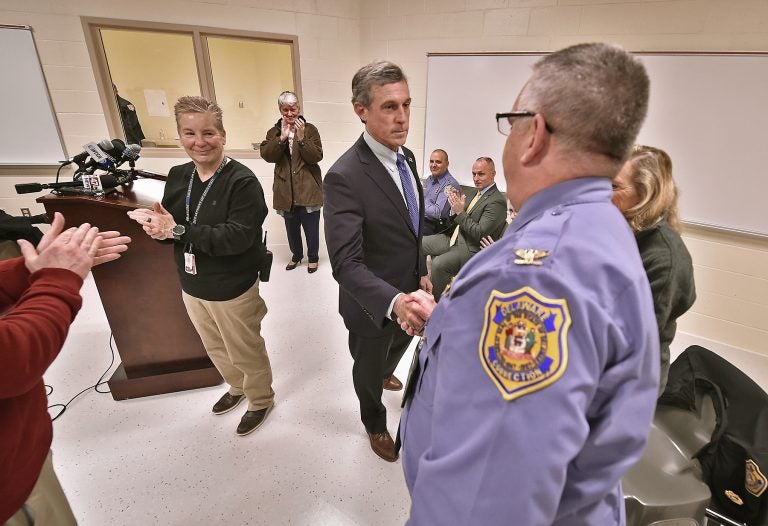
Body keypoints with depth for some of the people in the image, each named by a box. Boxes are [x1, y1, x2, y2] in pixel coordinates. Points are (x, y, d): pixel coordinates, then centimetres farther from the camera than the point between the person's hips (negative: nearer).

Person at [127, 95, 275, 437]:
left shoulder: (242, 182, -21)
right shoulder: (178, 177, 1)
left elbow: (238, 236, -30)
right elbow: (170, 225, 4)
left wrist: (178, 230, -31)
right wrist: (156, 225, -19)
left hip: (233, 291, -7)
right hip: (191, 287, 7)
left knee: (246, 352, 13)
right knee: (216, 349, 27)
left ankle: (261, 400, 41)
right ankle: (237, 387, 54)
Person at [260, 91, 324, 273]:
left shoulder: (310, 129, -2)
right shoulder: (274, 132, 6)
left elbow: (317, 157, -11)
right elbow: (266, 155, -9)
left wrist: (301, 137, -21)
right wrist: (282, 137, -19)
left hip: (308, 190, -3)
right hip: (286, 192, 3)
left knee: (311, 228, 7)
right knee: (291, 228, 17)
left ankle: (313, 257, 28)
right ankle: (296, 255, 38)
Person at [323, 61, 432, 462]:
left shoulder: (406, 156, -3)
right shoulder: (345, 177, -30)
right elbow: (345, 263, -35)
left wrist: (421, 272, 8)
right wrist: (393, 302, -49)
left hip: (408, 293, 8)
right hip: (375, 304, -7)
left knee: (396, 349, 35)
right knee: (368, 368, 21)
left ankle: (383, 373, 70)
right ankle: (374, 423, 53)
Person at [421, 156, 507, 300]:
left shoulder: (497, 201, -16)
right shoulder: (479, 192, 10)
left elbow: (480, 233, -21)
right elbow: (461, 218, 13)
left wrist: (460, 212, -20)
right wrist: (456, 206, -7)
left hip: (471, 248, -9)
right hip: (456, 237, 9)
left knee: (438, 263, -30)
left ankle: (434, 303, -9)